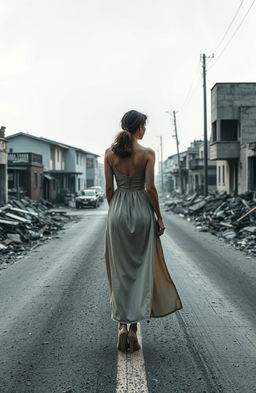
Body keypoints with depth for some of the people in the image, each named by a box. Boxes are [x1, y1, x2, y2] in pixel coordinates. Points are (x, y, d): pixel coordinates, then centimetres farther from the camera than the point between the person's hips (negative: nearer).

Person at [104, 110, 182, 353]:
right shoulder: (147, 153, -7)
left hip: (117, 212, 3)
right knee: (141, 269, 5)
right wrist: (159, 218, -2)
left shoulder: (110, 153, 3)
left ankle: (122, 326, 8)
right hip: (141, 212, -3)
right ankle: (133, 326, 2)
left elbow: (109, 188, 3)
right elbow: (150, 188, -11)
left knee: (120, 270, 10)